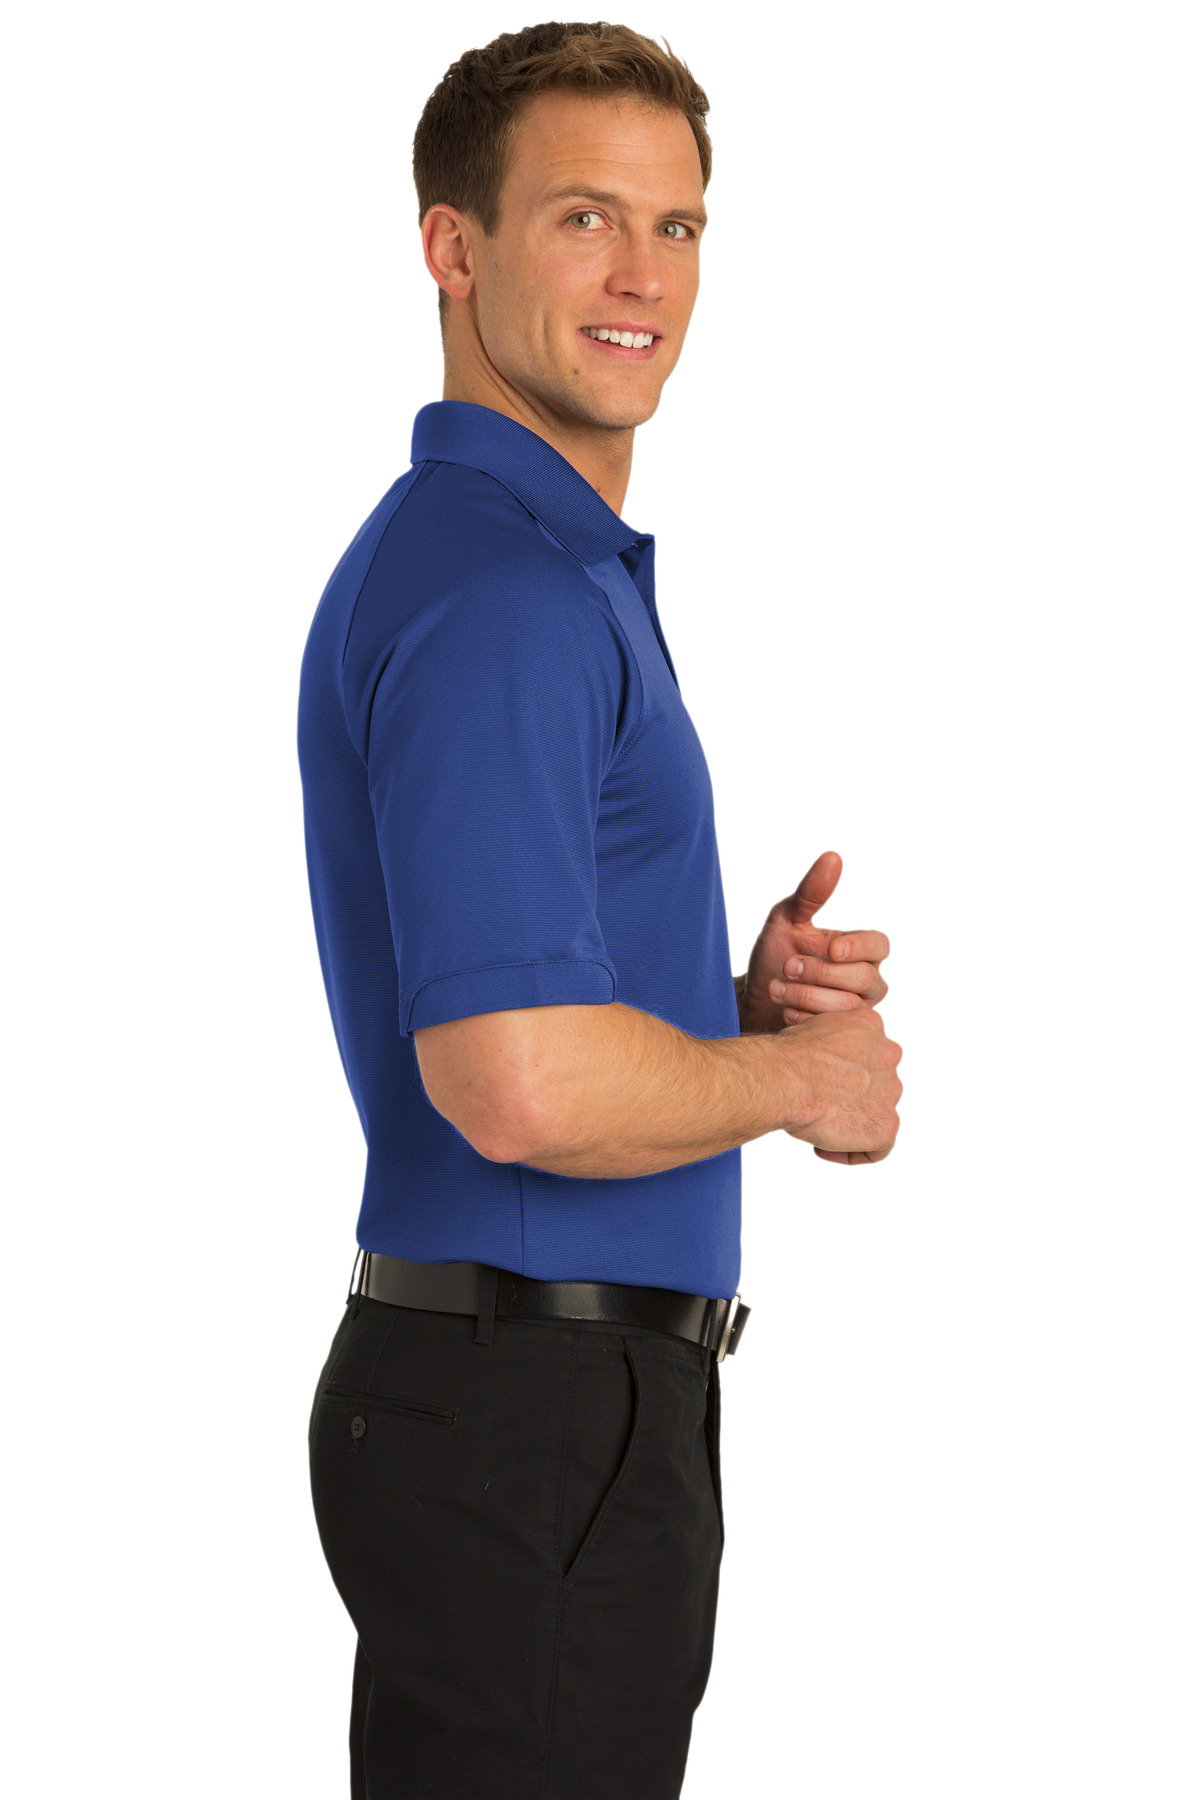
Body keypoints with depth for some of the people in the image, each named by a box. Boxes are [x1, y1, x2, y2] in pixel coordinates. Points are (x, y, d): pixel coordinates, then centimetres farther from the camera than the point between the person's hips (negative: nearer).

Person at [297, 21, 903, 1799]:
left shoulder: (570, 573, 16)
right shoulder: (488, 593, -18)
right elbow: (518, 1084, -29)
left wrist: (747, 993, 4)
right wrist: (803, 1074, -12)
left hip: (594, 1397, 10)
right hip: (532, 1427, -10)